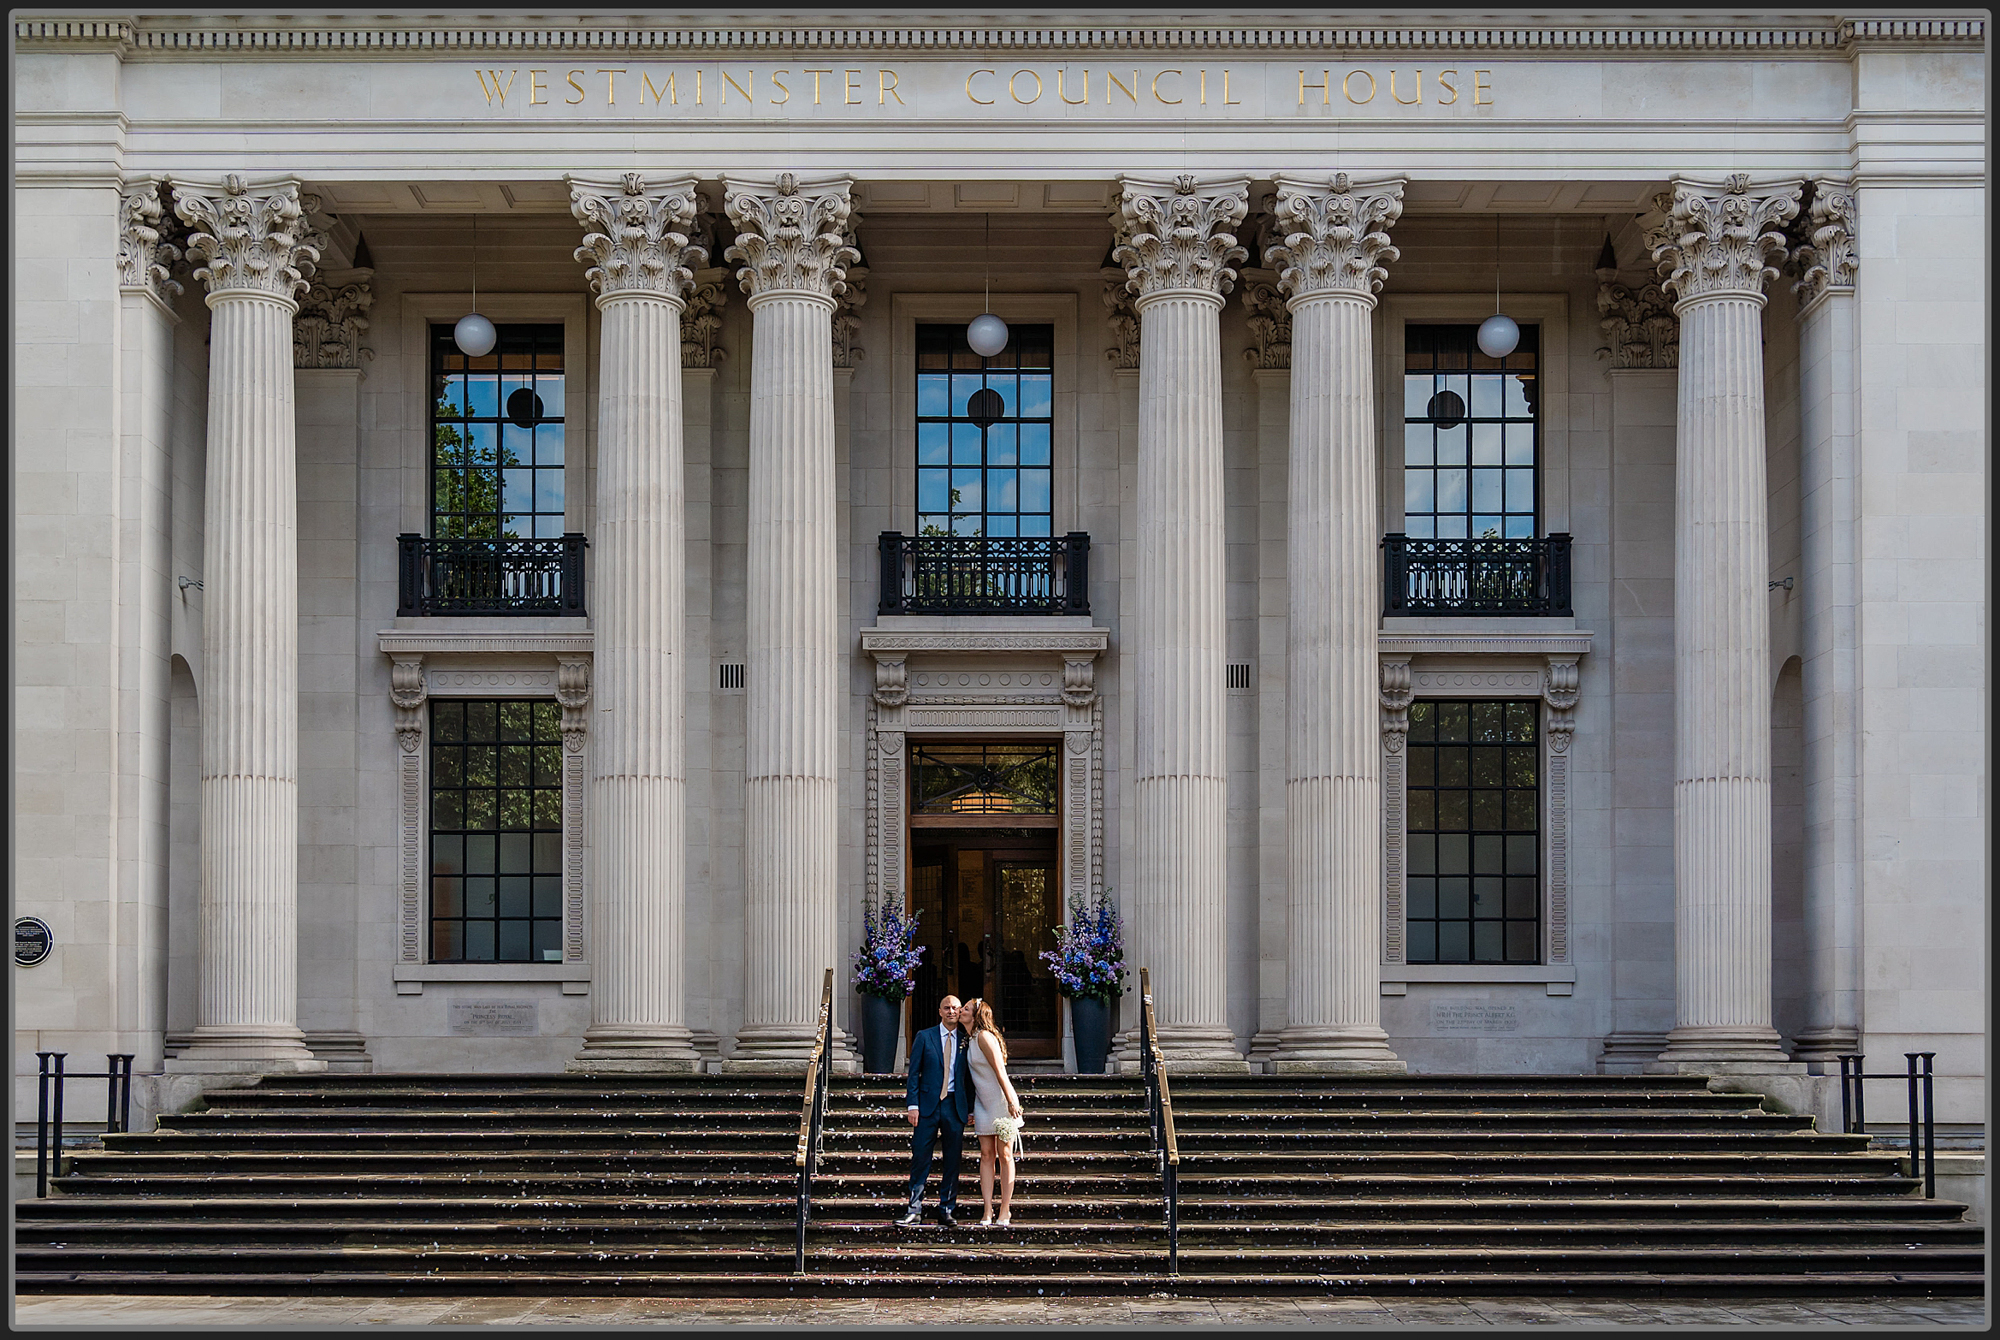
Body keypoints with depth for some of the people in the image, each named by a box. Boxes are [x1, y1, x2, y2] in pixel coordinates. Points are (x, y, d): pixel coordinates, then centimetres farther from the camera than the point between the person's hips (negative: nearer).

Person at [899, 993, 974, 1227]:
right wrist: (913, 1105, -6)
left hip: (955, 1106, 2)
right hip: (928, 1105, -2)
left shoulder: (965, 1041, 10)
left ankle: (946, 1212, 10)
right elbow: (914, 1073, 3)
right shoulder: (924, 1037, 5)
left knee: (952, 1161, 3)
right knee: (920, 1158, -4)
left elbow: (969, 1077, 12)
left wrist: (970, 1109, 7)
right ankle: (914, 1211, 0)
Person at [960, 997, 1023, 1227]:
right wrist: (970, 1110, 18)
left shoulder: (984, 1036, -15)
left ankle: (1005, 1211, 2)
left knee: (1004, 1155, -2)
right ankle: (988, 1211, 0)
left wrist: (1011, 1101, -22)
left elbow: (1000, 1070, -19)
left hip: (1002, 1101, -8)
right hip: (983, 1103, 8)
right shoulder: (969, 1040, 11)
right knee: (987, 1155, 2)